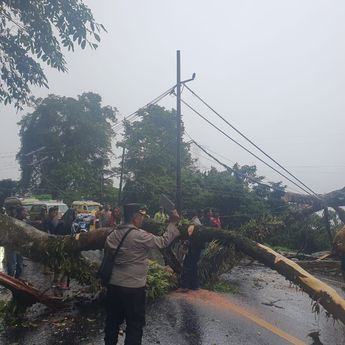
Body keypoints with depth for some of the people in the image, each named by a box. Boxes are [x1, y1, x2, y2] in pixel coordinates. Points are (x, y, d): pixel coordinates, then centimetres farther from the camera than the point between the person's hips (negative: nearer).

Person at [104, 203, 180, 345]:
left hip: (113, 285, 7)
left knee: (113, 321, 20)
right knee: (135, 324, 9)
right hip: (133, 287, -6)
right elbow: (163, 241, -11)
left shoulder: (113, 234, 1)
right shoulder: (140, 236, -19)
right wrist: (172, 223, -5)